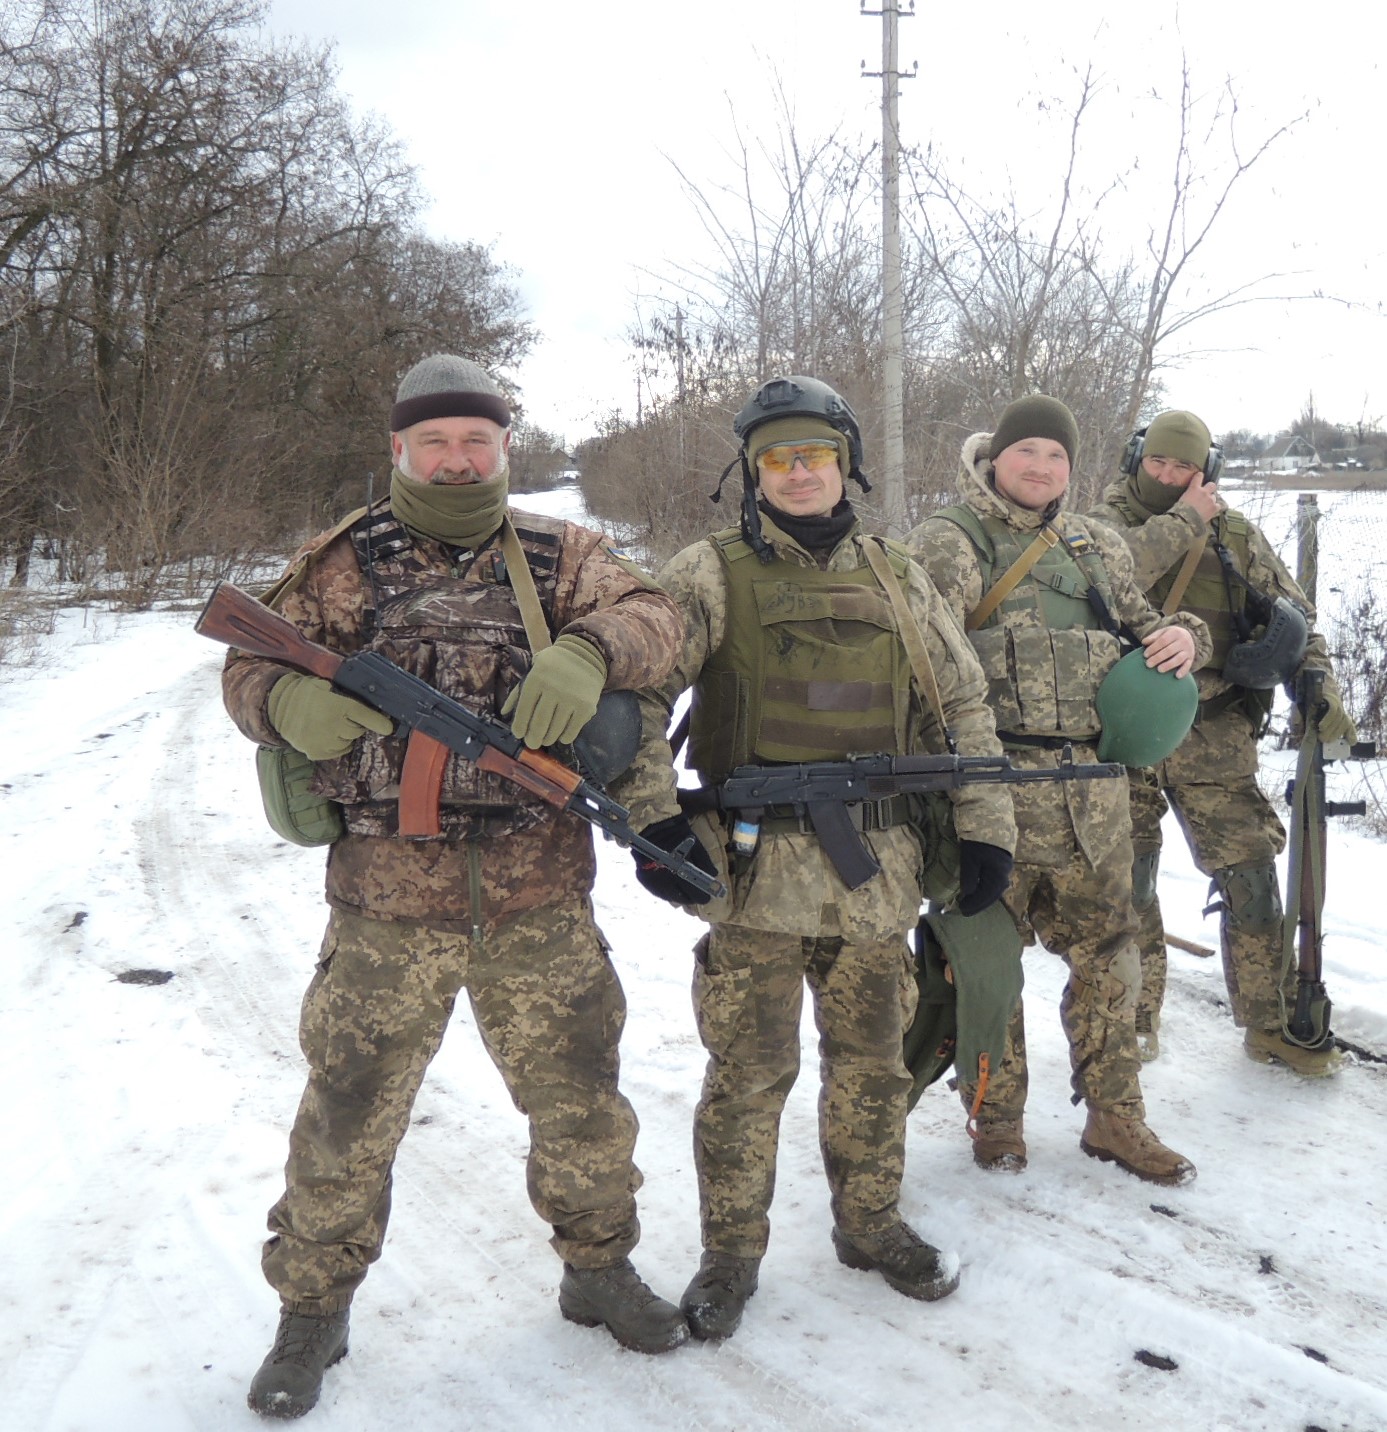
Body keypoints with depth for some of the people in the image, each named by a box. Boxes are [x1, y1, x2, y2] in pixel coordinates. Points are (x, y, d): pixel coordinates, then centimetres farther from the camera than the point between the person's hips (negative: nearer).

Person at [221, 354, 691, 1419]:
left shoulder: (558, 555, 7)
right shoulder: (346, 563, 5)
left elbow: (653, 615, -6)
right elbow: (252, 666, 3)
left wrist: (589, 650, -29)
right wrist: (291, 701, -22)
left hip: (542, 899, 1)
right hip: (387, 901, -1)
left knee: (578, 1094, 14)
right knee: (350, 1111, 8)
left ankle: (599, 1267, 37)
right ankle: (314, 1311, 29)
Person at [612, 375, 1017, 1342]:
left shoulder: (895, 578, 11)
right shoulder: (712, 575, -2)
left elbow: (963, 705, 13)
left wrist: (987, 827, 6)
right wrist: (654, 818, -19)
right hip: (758, 872, -4)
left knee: (872, 1063, 17)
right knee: (749, 1073, 5)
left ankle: (872, 1224, 37)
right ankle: (731, 1253, 24)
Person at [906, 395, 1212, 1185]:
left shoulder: (1097, 546, 16)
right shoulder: (949, 539, -2)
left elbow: (1138, 625, 25)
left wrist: (1179, 634, 1)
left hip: (1093, 787, 5)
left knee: (1106, 950, 12)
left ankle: (1115, 1116, 28)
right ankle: (998, 1116, 24)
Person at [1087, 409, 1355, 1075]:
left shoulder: (1237, 533, 9)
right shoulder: (1106, 521, 2)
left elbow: (1292, 611, 10)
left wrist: (1317, 681, -6)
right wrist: (1183, 521, -13)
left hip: (1214, 736, 2)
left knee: (1250, 873, 1)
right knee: (1127, 879, 6)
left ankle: (1270, 1022, 15)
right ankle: (1135, 1016, 21)